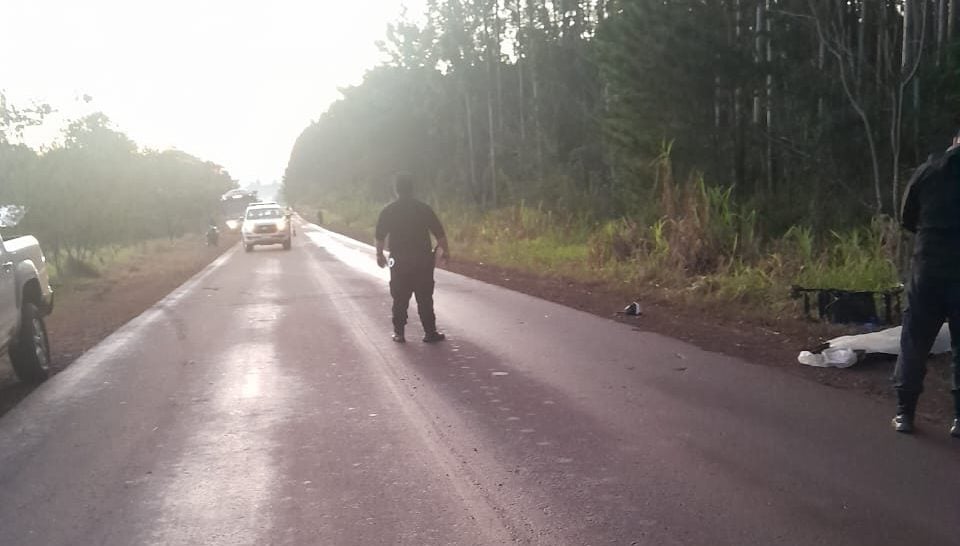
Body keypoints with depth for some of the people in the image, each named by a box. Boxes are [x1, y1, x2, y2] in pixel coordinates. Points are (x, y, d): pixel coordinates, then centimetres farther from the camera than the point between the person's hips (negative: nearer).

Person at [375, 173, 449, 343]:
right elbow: (439, 233, -4)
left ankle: (399, 332, 11)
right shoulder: (424, 208, -4)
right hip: (423, 261, -1)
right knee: (425, 298, 5)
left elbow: (380, 237, 3)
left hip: (399, 262, 1)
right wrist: (445, 250, 10)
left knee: (400, 299, 9)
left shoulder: (388, 211, -1)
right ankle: (430, 332, 6)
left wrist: (380, 254, 17)